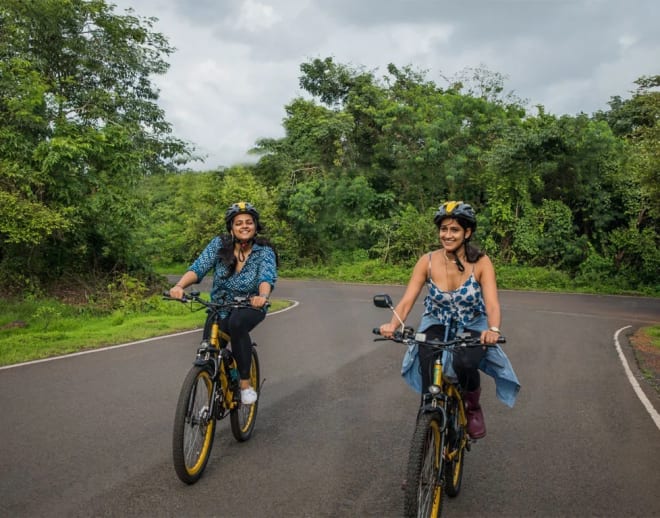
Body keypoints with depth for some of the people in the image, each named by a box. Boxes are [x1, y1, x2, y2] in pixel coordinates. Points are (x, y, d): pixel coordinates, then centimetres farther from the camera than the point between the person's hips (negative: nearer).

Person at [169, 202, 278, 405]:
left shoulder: (265, 252, -14)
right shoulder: (219, 244, -9)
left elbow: (267, 278, -31)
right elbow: (198, 267, -21)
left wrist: (263, 295, -53)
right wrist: (179, 285, -40)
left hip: (250, 307, -2)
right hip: (220, 309, 3)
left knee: (236, 323, -36)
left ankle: (245, 383, -22)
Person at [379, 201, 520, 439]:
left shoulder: (481, 263, -17)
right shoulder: (427, 261, -14)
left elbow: (492, 303, -28)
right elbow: (407, 300, -19)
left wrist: (493, 330, -49)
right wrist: (393, 324, -39)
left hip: (472, 327, -1)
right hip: (437, 325, 1)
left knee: (464, 363, -31)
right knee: (427, 360, -29)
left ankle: (473, 407, 3)